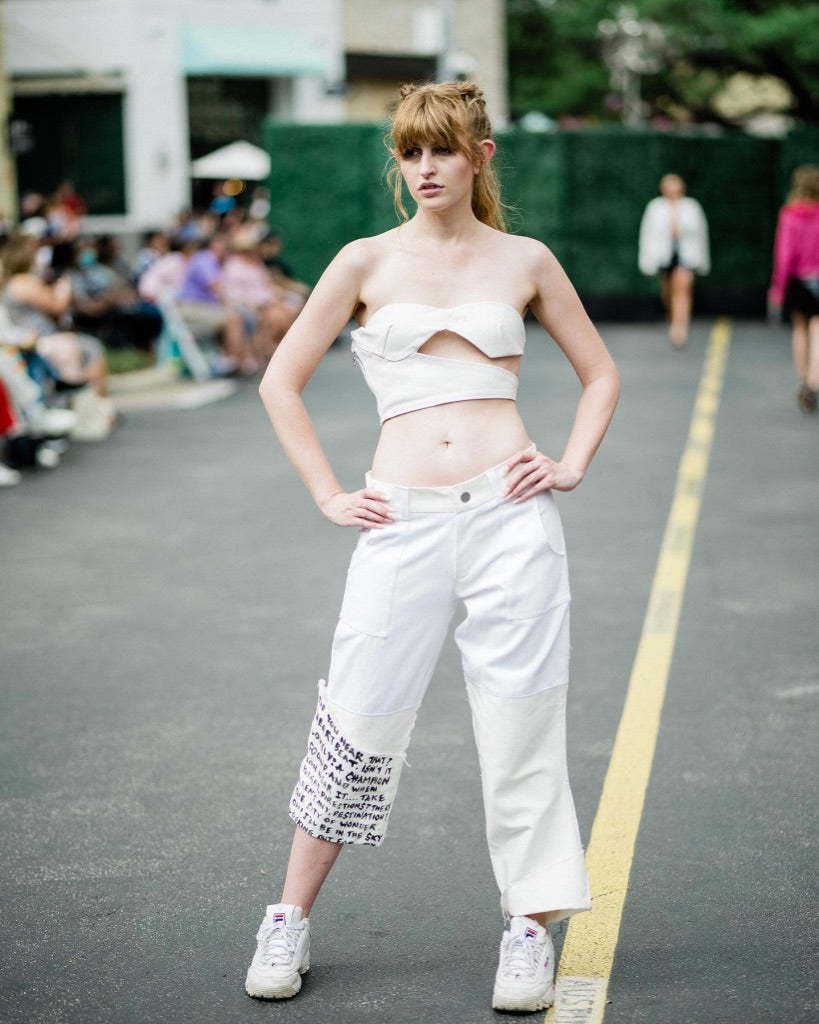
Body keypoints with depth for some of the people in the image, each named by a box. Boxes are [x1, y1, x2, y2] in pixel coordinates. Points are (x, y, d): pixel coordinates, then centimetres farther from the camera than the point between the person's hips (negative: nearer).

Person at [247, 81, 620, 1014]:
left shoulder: (524, 262, 9)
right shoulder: (367, 263, 6)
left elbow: (599, 374, 20)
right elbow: (280, 383, 10)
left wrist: (572, 465, 6)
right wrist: (328, 496, 4)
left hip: (509, 513, 1)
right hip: (404, 523, 0)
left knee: (522, 721, 2)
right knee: (362, 718, 1)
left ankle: (530, 930, 15)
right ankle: (291, 920, 15)